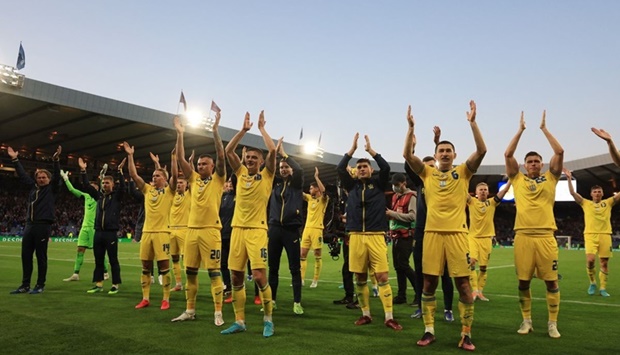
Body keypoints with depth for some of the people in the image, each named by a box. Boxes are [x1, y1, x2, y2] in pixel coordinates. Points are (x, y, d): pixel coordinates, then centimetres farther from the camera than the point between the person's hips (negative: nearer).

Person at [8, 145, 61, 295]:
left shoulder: (52, 189, 1)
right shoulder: (33, 187, 15)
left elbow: (57, 176, -13)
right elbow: (22, 174, 22)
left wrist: (56, 160, -25)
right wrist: (15, 159, 23)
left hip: (43, 226, -6)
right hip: (29, 225, 6)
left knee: (41, 257, 0)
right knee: (26, 255, 8)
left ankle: (40, 285, 8)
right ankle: (25, 285, 17)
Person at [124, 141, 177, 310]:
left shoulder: (169, 190, 1)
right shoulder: (147, 189, 13)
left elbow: (175, 175, -13)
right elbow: (134, 175, 7)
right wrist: (130, 156, 3)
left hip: (162, 232, -5)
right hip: (147, 232, 5)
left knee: (164, 266, -1)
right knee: (145, 267, 8)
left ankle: (166, 299, 6)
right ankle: (145, 298, 17)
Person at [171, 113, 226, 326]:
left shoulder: (218, 180, 2)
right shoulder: (194, 179, 14)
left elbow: (221, 156, -10)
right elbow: (180, 159, 10)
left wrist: (215, 130, -13)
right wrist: (180, 134, 5)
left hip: (210, 230, -5)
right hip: (192, 230, 6)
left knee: (214, 272, -4)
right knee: (190, 272, 10)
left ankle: (218, 312, 2)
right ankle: (190, 310, 21)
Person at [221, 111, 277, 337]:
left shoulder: (266, 175, 2)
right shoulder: (240, 173, 13)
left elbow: (272, 150, -10)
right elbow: (228, 150, 6)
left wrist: (262, 128, 0)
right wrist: (244, 130, 4)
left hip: (257, 230, -5)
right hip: (238, 228, 5)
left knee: (259, 276, -10)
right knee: (236, 277, 6)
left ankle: (268, 319, 7)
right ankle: (239, 321, 17)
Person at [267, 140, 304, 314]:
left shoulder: (296, 183, 5)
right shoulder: (275, 182, 12)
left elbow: (300, 170, -15)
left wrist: (284, 153, -12)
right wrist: (274, 152, -10)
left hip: (291, 229, -3)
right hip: (274, 228, 3)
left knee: (295, 268, 0)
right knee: (273, 267, 8)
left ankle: (297, 302, 7)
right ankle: (272, 300, 18)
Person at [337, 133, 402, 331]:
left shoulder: (379, 184, 8)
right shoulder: (352, 186, 12)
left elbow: (386, 168, -7)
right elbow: (340, 169, 2)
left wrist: (370, 149, 0)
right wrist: (352, 149, 3)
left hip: (376, 236, -2)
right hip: (356, 237, 2)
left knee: (382, 277, -5)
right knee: (360, 278, 7)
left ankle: (389, 317, 0)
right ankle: (365, 315, 19)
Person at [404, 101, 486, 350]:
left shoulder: (463, 172, 7)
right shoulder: (427, 173, 9)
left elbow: (481, 151, -6)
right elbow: (408, 155, -3)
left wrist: (472, 122, -11)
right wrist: (411, 127, -10)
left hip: (457, 233, -1)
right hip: (432, 232, 1)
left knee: (463, 284, 1)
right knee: (429, 283, 5)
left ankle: (466, 334, 11)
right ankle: (429, 330, 17)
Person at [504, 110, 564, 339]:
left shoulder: (550, 179, 11)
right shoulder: (518, 179, 11)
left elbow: (559, 152, 3)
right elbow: (508, 155, 3)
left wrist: (544, 128, 8)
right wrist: (520, 130, 7)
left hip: (545, 236, 0)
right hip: (523, 236, 0)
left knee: (551, 281, 3)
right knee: (523, 281, 6)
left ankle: (552, 323, 14)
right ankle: (526, 321, 18)